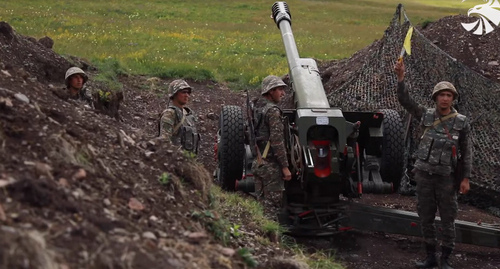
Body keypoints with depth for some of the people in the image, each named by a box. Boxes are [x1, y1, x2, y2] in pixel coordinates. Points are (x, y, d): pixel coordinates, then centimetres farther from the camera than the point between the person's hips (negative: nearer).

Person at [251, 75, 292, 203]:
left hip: (258, 162, 9)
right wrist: (285, 167, -18)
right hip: (270, 164, -9)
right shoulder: (273, 111, -14)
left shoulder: (257, 107, 11)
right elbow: (277, 141, -19)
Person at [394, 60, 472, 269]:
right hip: (424, 173, 3)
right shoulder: (426, 115, 4)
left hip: (446, 177, -3)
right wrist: (401, 77, -11)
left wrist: (466, 178, -5)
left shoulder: (461, 122, -2)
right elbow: (404, 101, 1)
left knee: (447, 219, 1)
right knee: (426, 218, 8)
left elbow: (466, 152, 0)